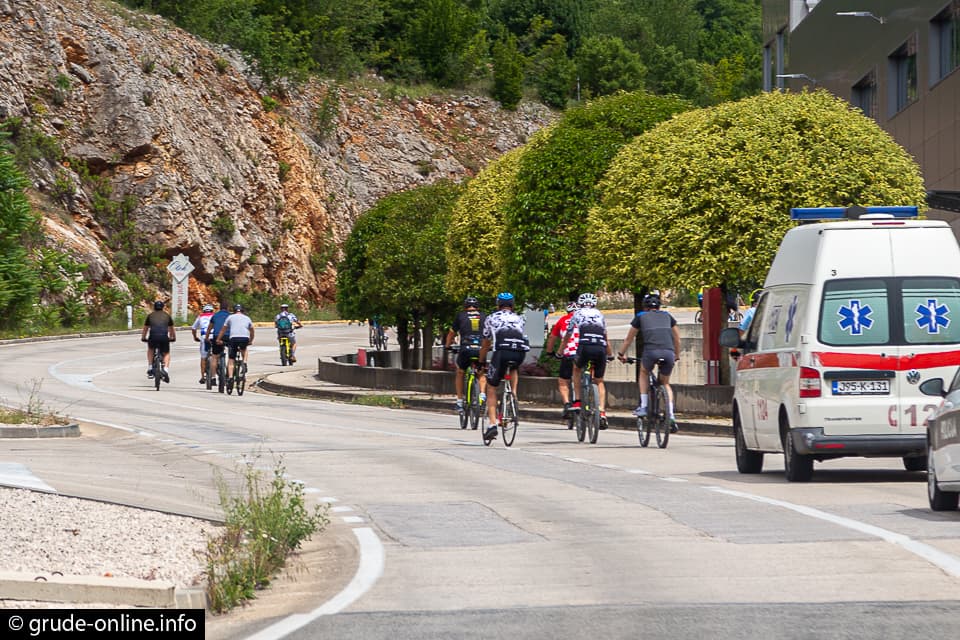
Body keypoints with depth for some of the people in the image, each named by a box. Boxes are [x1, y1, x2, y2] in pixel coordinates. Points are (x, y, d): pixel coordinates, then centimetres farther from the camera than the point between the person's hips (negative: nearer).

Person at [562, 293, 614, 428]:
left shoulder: (577, 314, 23)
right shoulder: (600, 315, 29)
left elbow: (567, 336, 31)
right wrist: (610, 354, 51)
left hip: (585, 346, -2)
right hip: (601, 348, 2)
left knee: (577, 368, 29)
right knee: (599, 381, 15)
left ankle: (577, 401, 19)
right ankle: (602, 412, -1)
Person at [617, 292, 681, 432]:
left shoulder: (641, 317, 22)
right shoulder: (667, 316, 27)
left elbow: (629, 338, 30)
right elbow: (677, 339, 32)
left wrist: (621, 354, 43)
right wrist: (676, 356, 45)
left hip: (651, 351, -2)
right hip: (669, 352, 2)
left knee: (644, 374, 29)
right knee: (665, 383, 20)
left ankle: (643, 407, 17)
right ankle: (671, 416, 5)